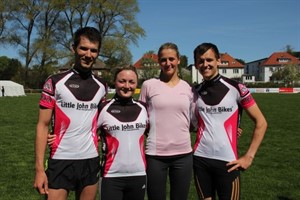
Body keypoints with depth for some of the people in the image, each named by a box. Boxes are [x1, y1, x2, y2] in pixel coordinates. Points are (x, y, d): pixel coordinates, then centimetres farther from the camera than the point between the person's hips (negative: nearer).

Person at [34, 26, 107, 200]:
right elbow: (43, 125, -5)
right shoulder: (55, 82, -4)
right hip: (60, 161, -3)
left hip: (91, 161, 3)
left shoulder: (102, 86, 5)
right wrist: (39, 168, -10)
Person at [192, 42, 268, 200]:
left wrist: (249, 156, -6)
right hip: (200, 158, 3)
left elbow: (261, 122, -3)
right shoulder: (195, 92, 5)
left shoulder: (236, 88, -6)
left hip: (227, 161, -3)